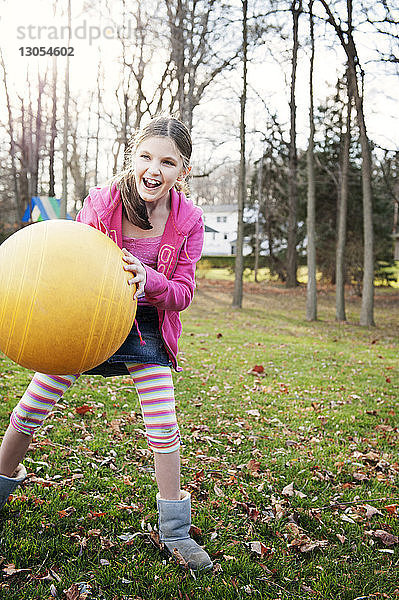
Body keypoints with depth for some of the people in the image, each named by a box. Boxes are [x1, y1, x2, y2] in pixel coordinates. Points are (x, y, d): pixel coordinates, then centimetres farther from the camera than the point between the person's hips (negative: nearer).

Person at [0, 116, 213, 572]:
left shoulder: (188, 220, -14)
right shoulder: (99, 203, -18)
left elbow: (183, 291, -11)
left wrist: (148, 280, -33)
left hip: (146, 325, 1)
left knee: (164, 428, -2)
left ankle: (175, 533, 17)